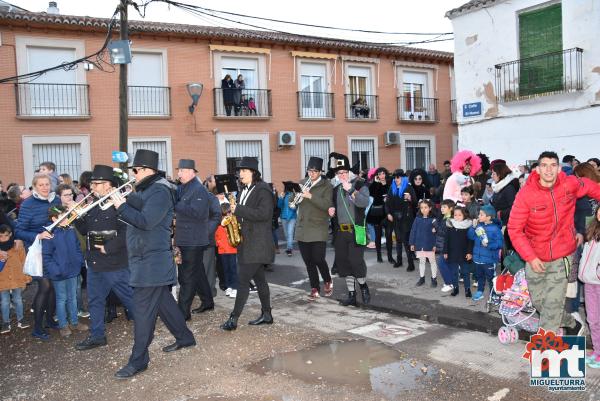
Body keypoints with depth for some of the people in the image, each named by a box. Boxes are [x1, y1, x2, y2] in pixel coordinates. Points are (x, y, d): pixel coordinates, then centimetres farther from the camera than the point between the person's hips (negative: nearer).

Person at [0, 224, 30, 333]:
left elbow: (23, 263, 2)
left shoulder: (18, 247, -4)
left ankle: (20, 320, 27)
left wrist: (25, 279, 5)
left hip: (17, 279, 0)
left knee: (18, 300, 13)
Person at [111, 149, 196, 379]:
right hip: (145, 259, 10)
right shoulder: (146, 190, 16)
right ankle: (184, 337, 33)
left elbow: (145, 221, -25)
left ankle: (138, 360, 2)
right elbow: (135, 216, 16)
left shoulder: (159, 191, -16)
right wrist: (122, 204, 1)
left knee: (143, 309, -6)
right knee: (163, 300, 18)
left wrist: (122, 206, -17)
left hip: (152, 262, -10)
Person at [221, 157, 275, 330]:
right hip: (247, 242, 9)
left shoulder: (263, 190, -12)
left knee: (243, 280, -9)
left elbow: (263, 214, -23)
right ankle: (266, 315, 21)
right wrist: (234, 212, 3)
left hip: (257, 243, -9)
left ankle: (234, 319, -5)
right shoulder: (244, 191, 16)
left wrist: (238, 209, -21)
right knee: (259, 279, 13)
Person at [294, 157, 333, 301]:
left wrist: (310, 196, -25)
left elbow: (327, 205, -15)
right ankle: (315, 289, 19)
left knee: (318, 259, -9)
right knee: (308, 261, 7)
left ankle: (328, 282, 19)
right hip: (302, 229, 4)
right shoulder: (302, 183, 12)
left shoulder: (326, 186, -2)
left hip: (318, 230, -4)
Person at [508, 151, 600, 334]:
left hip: (562, 256, 0)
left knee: (553, 305, -5)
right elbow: (514, 229, -12)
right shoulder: (525, 194, -15)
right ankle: (571, 324, 40)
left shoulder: (570, 184, -9)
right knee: (538, 301, 14)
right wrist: (530, 257, -16)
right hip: (535, 258, 1)